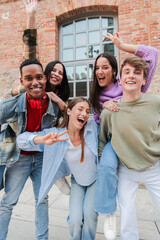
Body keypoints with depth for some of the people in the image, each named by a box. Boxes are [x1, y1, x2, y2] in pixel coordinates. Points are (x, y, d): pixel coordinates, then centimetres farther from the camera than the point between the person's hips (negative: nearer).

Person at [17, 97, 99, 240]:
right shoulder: (57, 135, -20)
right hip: (77, 182, 1)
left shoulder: (92, 127, -19)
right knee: (75, 220, -10)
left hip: (96, 179, 0)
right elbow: (21, 139, -24)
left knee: (89, 214, -15)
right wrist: (42, 140, -43)